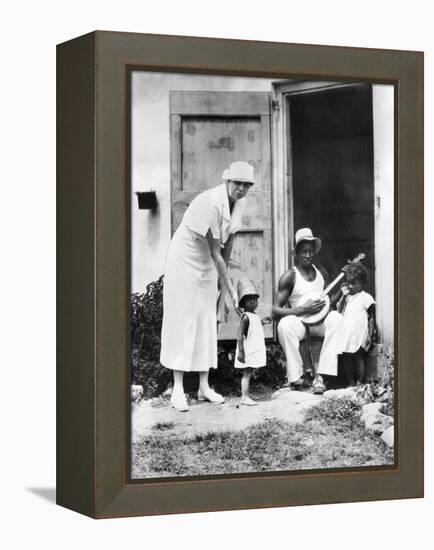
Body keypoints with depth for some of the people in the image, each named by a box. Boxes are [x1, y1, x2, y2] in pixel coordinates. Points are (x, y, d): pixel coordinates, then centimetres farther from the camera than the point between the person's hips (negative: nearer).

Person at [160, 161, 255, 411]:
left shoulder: (239, 202, -4)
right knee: (182, 320, -7)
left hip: (207, 264, 8)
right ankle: (178, 389, -6)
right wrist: (231, 290, -24)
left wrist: (224, 276, 8)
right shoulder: (211, 203, -29)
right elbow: (215, 253, -27)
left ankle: (204, 386, 12)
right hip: (185, 259, -8)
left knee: (208, 322, 7)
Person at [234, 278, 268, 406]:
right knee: (247, 373, -7)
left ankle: (246, 396, 16)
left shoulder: (255, 316, 12)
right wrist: (241, 351, -24)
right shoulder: (245, 317, -16)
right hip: (248, 351, -9)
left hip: (255, 351, 9)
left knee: (249, 373, 11)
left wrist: (262, 321, 16)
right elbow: (240, 335, -20)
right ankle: (244, 397, -5)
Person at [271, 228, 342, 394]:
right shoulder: (290, 277, -4)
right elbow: (276, 310, -10)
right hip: (299, 322, -3)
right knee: (285, 324, -37)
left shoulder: (321, 272, 12)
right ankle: (296, 378, -31)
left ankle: (320, 376, -33)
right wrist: (304, 309, -19)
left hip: (319, 322, 3)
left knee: (336, 318, -30)